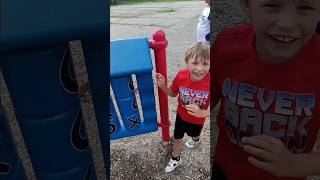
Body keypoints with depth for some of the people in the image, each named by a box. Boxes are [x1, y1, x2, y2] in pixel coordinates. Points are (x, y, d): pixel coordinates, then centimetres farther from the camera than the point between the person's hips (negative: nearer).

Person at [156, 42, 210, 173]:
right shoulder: (181, 76, -28)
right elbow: (173, 93, -8)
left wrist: (202, 113, -45)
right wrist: (162, 86, -26)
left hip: (197, 120, -1)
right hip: (181, 115, 1)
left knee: (194, 134, 33)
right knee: (177, 137, 21)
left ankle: (195, 138, 71)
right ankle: (176, 159, 51)